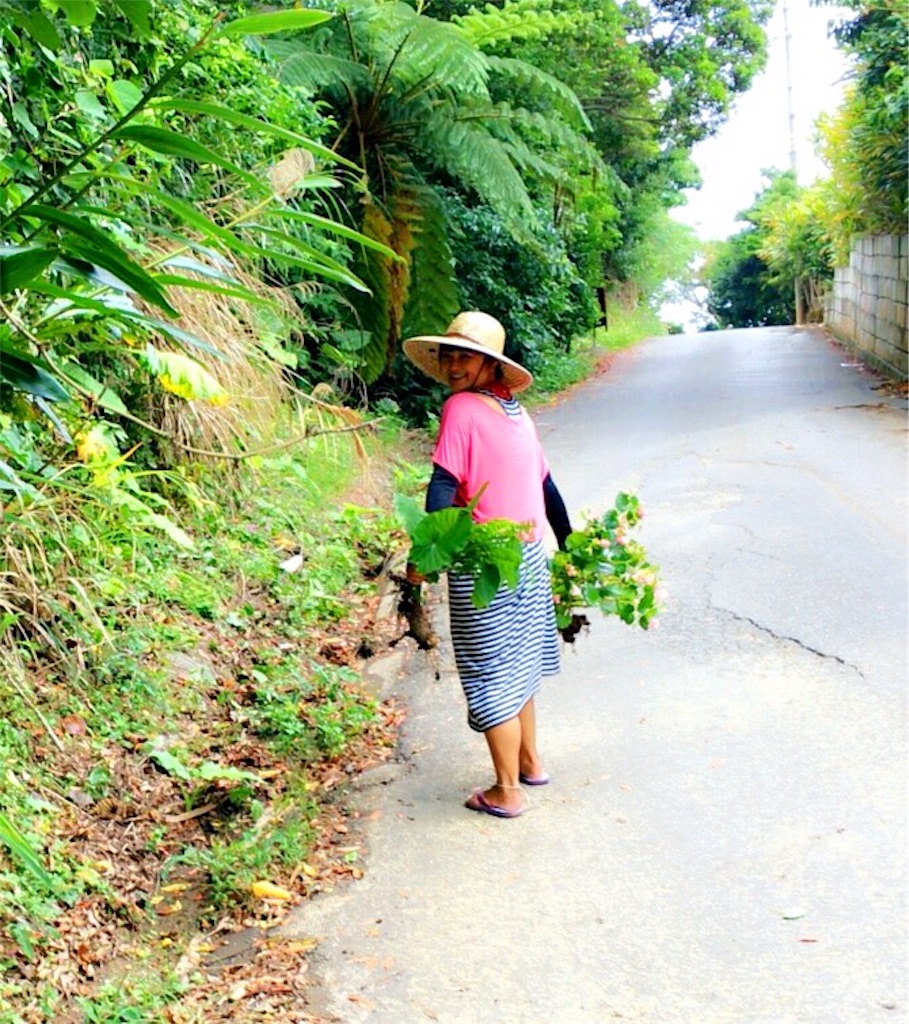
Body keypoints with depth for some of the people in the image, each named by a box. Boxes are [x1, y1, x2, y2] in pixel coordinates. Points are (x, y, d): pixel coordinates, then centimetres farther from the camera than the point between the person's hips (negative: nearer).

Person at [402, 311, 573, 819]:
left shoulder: (462, 408, -13)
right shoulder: (515, 411, 9)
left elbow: (443, 485, -21)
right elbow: (547, 485, 16)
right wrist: (570, 546, 25)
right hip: (529, 558, 7)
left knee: (492, 677, 4)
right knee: (517, 669, 22)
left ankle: (507, 791, 14)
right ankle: (529, 762, 36)